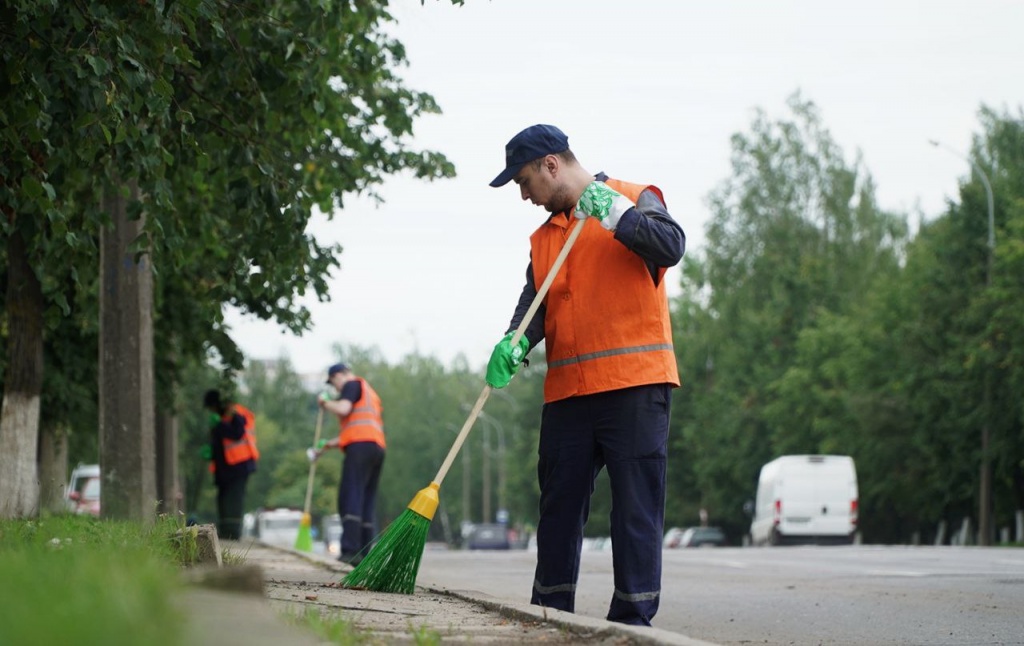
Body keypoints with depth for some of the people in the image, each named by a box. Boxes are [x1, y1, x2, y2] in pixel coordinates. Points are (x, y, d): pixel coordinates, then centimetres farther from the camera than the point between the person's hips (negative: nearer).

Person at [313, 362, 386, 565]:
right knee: (367, 503, 6)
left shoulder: (353, 384, 6)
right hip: (377, 447, 9)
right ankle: (366, 553, 0)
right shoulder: (370, 393, 33)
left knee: (351, 497, -15)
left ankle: (351, 550, -26)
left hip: (360, 447, -9)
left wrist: (325, 403, 7)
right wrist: (329, 444, 37)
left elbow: (343, 409, -11)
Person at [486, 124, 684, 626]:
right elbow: (535, 304, 8)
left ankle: (633, 619, -5)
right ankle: (549, 619, 16)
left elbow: (671, 247, -14)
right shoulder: (545, 238, 20)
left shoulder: (635, 199, 4)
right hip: (567, 392, 6)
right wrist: (514, 343, -11)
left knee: (636, 506, -7)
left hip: (634, 383, -6)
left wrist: (616, 215, -23)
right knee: (558, 507, 8)